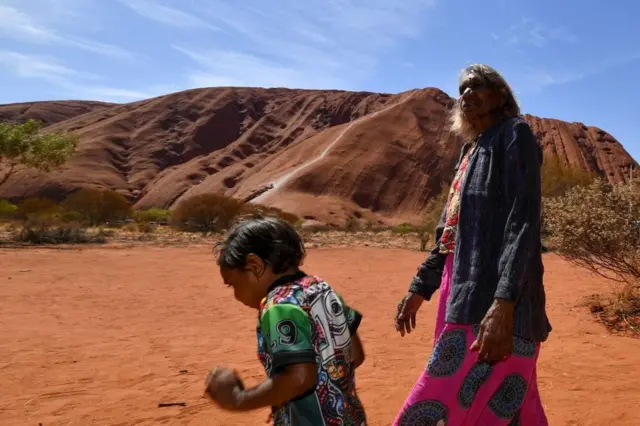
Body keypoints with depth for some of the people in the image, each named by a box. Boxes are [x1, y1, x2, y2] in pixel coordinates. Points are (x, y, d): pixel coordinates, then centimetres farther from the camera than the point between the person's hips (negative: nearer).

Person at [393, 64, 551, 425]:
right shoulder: (470, 152, 21)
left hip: (493, 301, -9)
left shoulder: (515, 135, -3)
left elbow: (524, 222, -17)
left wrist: (503, 303, -28)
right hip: (467, 296, 9)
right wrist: (420, 288, 23)